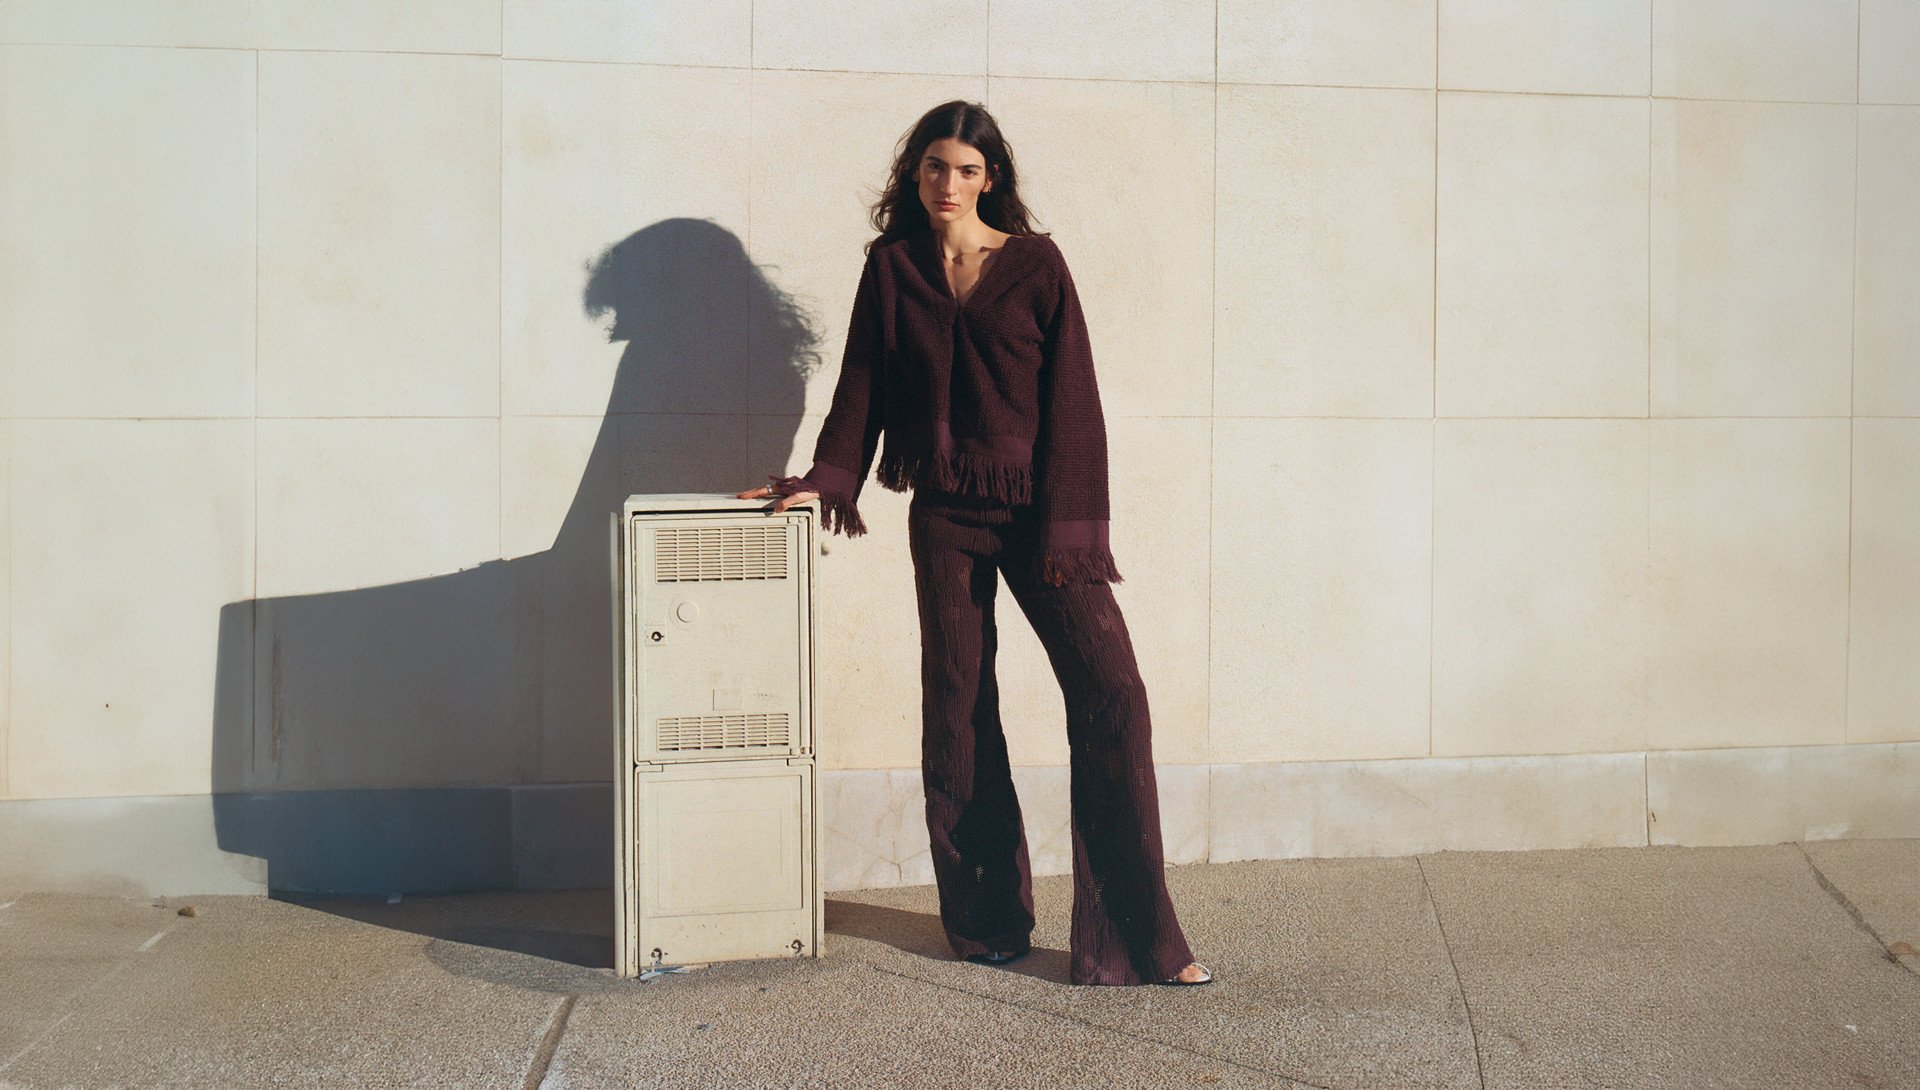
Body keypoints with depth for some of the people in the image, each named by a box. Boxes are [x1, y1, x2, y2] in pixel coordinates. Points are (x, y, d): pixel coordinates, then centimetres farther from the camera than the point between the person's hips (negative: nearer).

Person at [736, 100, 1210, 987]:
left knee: (1109, 691, -10)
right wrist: (827, 480, 4)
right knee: (958, 707, 5)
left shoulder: (1035, 264, 1)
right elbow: (863, 384, 12)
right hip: (944, 514, 2)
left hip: (1035, 505, -2)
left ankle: (1135, 936, -3)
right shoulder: (892, 267, 8)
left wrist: (1071, 525, -8)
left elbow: (1071, 397, -2)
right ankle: (987, 919, 18)